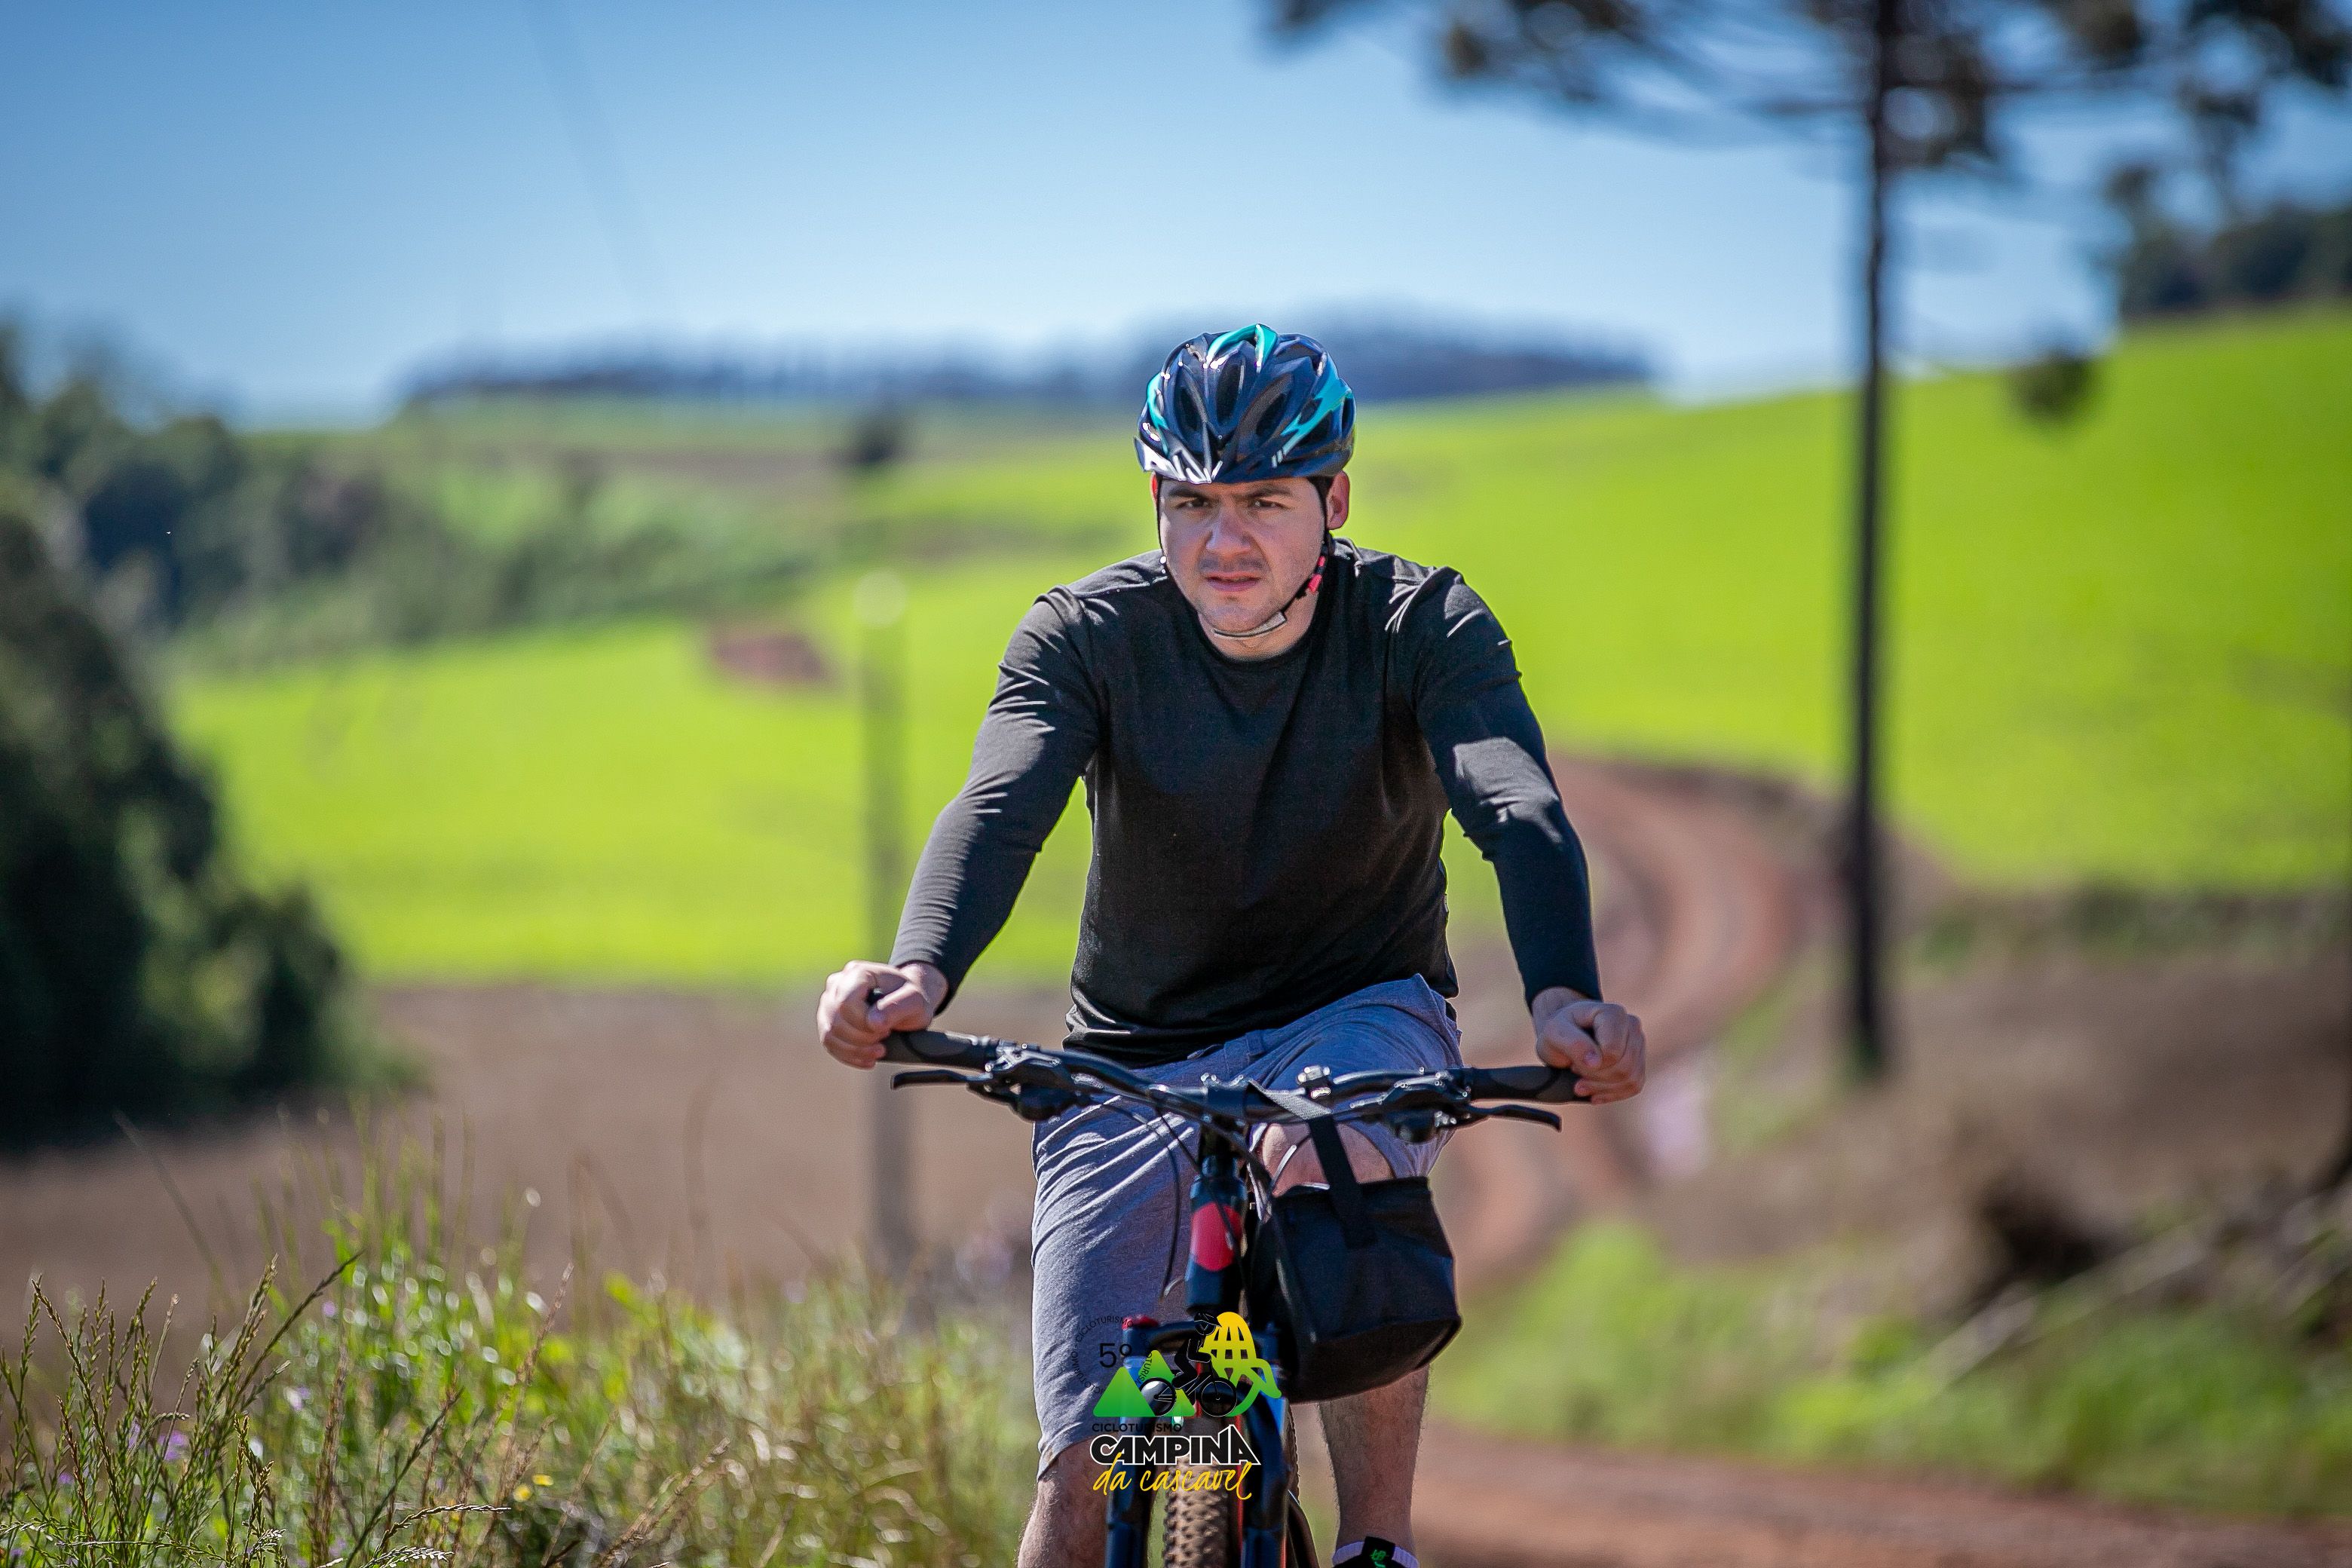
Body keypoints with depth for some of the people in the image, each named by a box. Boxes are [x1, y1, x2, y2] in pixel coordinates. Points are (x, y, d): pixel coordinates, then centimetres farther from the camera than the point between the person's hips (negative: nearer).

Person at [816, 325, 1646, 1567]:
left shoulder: (1422, 626, -15)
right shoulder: (1087, 635, -13)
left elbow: (1520, 818, -32)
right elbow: (996, 810, -31)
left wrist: (1563, 999, -53)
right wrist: (920, 972, -53)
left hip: (1359, 1018, -1)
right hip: (1136, 1056, 2)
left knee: (1325, 1162, -38)